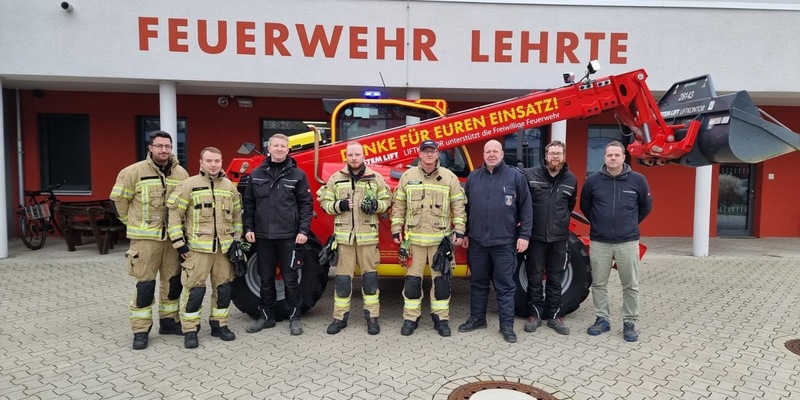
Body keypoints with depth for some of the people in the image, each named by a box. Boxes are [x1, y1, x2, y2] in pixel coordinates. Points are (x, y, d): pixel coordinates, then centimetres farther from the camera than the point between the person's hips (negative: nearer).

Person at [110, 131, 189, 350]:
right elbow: (119, 199, 1)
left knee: (173, 281, 12)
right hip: (145, 238, -4)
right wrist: (135, 224, 5)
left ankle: (168, 321, 29)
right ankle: (140, 330, 10)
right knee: (145, 284, -2)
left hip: (173, 237, 5)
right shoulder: (134, 171, -7)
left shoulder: (181, 173, 5)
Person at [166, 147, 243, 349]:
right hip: (197, 247, -4)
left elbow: (237, 215, 18)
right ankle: (190, 331, 12)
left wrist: (237, 240, 14)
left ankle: (219, 324, 25)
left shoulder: (230, 186, 9)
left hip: (224, 247, 4)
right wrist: (179, 243, -8)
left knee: (223, 288, 10)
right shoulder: (189, 185, -5)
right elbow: (174, 214, -5)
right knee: (195, 289, -1)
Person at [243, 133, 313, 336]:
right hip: (263, 235, 3)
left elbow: (306, 204, -1)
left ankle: (294, 317, 18)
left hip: (289, 236, -2)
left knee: (290, 278, 5)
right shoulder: (257, 174, 7)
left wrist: (303, 230, -9)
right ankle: (266, 316, 26)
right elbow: (249, 203, 10)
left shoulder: (297, 174, 0)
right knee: (266, 278, 13)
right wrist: (248, 228, 3)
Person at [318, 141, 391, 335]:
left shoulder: (376, 178, 5)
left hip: (368, 236, 0)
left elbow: (386, 200, 9)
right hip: (343, 236, 1)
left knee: (370, 276, 5)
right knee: (342, 278, 5)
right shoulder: (335, 179, 7)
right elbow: (325, 203, 9)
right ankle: (340, 317, 17)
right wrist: (339, 205, -11)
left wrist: (375, 205, -12)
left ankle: (372, 317, 16)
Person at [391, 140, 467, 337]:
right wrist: (396, 229, 4)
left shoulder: (449, 177, 2)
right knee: (412, 279, 6)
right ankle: (410, 318, 19)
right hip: (414, 237, 1)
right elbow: (398, 205, 8)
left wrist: (459, 231, -3)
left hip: (441, 238, 0)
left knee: (441, 279, 6)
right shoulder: (407, 176, 5)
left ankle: (441, 318, 20)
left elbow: (459, 206, 3)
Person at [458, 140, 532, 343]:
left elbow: (526, 208, -1)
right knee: (478, 282, 14)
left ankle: (507, 325, 15)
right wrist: (464, 233, 11)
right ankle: (477, 318, 28)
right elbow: (466, 207, 14)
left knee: (505, 285, 5)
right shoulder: (473, 177, 9)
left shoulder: (516, 176, 0)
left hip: (505, 242, -3)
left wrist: (524, 235, -7)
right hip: (477, 241, 3)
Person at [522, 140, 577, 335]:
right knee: (534, 278, 7)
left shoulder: (571, 179, 4)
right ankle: (535, 314, 19)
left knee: (556, 279, 11)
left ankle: (555, 315, 22)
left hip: (559, 237, 2)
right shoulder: (530, 174, -6)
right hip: (535, 236, -2)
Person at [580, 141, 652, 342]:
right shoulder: (592, 180, -3)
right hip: (599, 242, 1)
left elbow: (646, 206, 12)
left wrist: (631, 224, 14)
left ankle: (629, 323, 19)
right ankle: (602, 319, 23)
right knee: (599, 283, 9)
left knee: (631, 285, 6)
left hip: (628, 242, 0)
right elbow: (584, 206, 12)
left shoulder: (638, 180, -3)